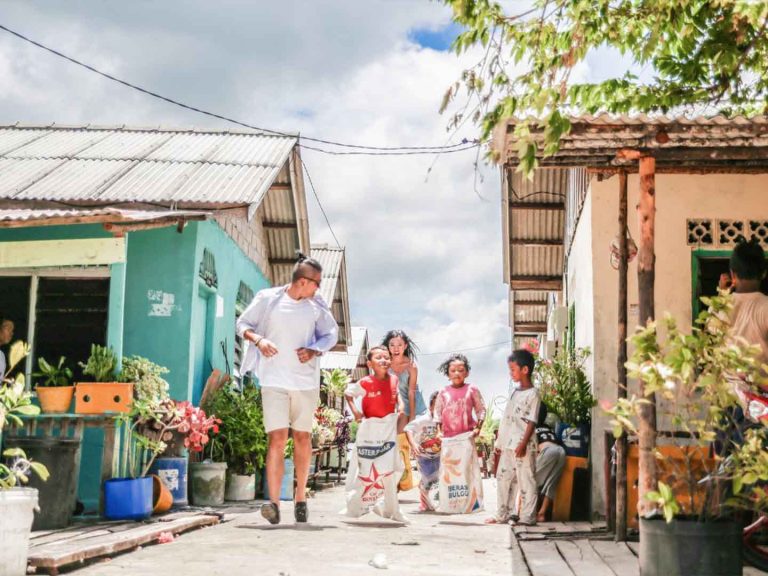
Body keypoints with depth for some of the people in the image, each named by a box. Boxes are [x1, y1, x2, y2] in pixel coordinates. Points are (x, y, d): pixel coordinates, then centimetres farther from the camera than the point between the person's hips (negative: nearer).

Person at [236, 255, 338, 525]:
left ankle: (301, 498, 26)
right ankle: (274, 504, -17)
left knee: (302, 438, 12)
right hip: (274, 379, -3)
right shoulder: (267, 299, -2)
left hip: (306, 380, 3)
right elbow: (243, 323, 6)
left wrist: (314, 350, -9)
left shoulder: (317, 305, 4)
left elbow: (331, 333, 10)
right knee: (277, 438, -13)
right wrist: (258, 339, -14)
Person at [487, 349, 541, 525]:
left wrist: (523, 444, -21)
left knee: (525, 480, -2)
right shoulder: (516, 392, 14)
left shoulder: (532, 394, -11)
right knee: (503, 478, 12)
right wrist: (500, 441, 17)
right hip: (508, 445, 9)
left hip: (522, 446, -9)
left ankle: (527, 517, 4)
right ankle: (504, 514, 21)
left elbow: (531, 422, -15)